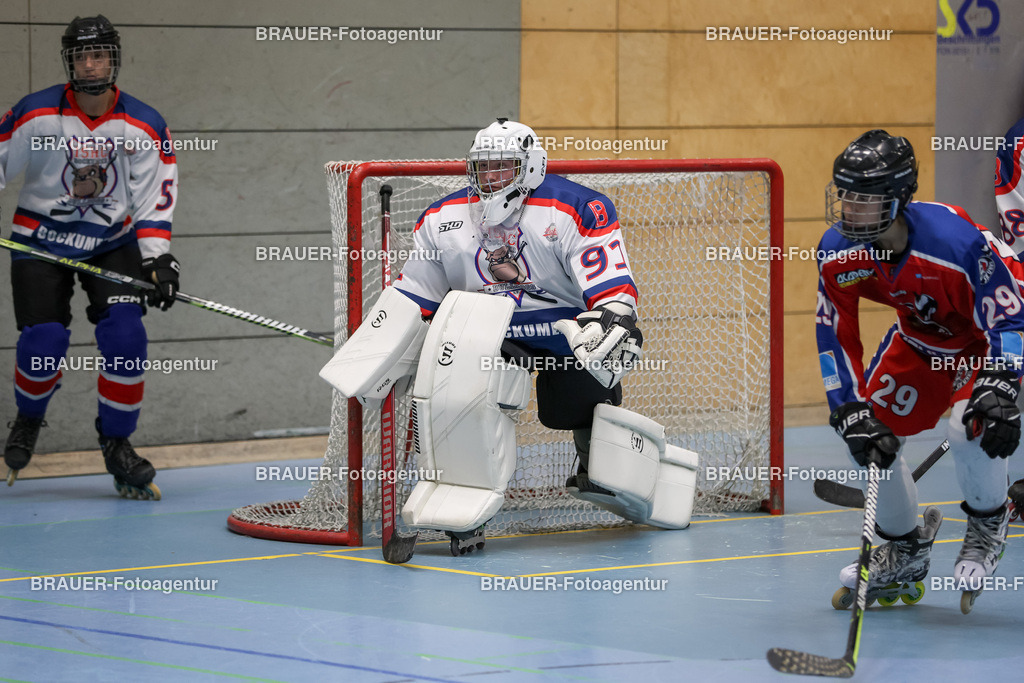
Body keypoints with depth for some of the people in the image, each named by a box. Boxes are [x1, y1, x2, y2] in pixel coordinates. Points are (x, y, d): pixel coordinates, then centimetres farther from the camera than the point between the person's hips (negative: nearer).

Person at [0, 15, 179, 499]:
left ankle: (116, 443, 0)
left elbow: (153, 201, -3)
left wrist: (158, 258, -13)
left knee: (124, 334, -16)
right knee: (43, 341, -14)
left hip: (113, 241, 2)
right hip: (41, 238, -2)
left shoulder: (145, 128, -6)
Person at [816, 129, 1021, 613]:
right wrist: (852, 411, -20)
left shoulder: (956, 242, -39)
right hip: (920, 336, 6)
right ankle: (905, 552, 21)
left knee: (971, 427, -29)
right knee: (868, 432, -4)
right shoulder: (837, 252, -22)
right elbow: (836, 337, -12)